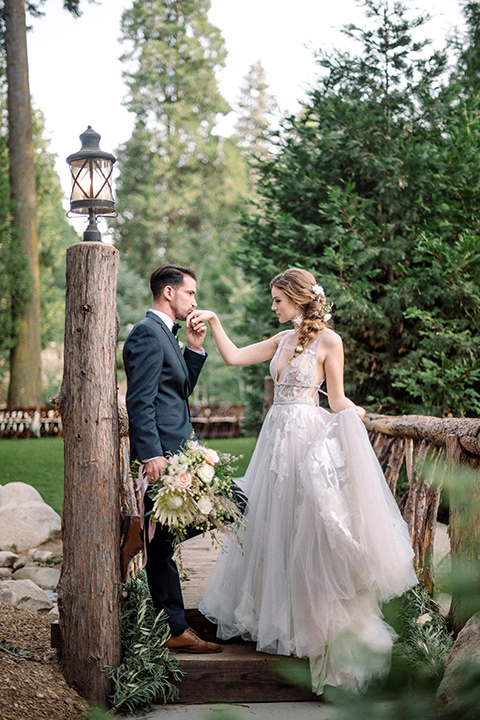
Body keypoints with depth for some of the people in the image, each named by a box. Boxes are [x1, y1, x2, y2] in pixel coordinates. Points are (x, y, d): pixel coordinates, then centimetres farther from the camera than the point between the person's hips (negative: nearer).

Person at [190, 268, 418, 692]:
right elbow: (233, 357, 16)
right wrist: (213, 322, 12)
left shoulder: (328, 340, -7)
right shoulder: (283, 340, 14)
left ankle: (311, 624, 7)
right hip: (277, 434, 7)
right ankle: (272, 616, 23)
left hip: (307, 437, -7)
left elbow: (336, 400, -6)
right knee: (271, 527, 11)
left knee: (303, 529, -4)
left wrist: (358, 413, -25)